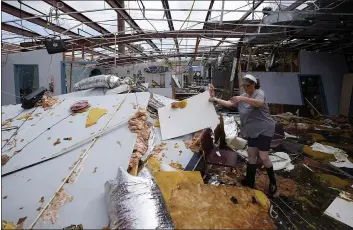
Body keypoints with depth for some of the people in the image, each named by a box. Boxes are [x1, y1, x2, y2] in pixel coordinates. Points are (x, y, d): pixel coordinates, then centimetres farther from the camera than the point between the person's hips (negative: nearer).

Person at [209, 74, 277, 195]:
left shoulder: (259, 93, -13)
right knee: (251, 155, 12)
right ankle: (250, 181, 24)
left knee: (263, 157, -7)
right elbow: (229, 103, 4)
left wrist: (243, 99, -45)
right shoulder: (243, 96, 9)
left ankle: (273, 182, 14)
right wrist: (215, 99, -6)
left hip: (264, 130, -7)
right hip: (252, 131, 8)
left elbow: (260, 103, -35)